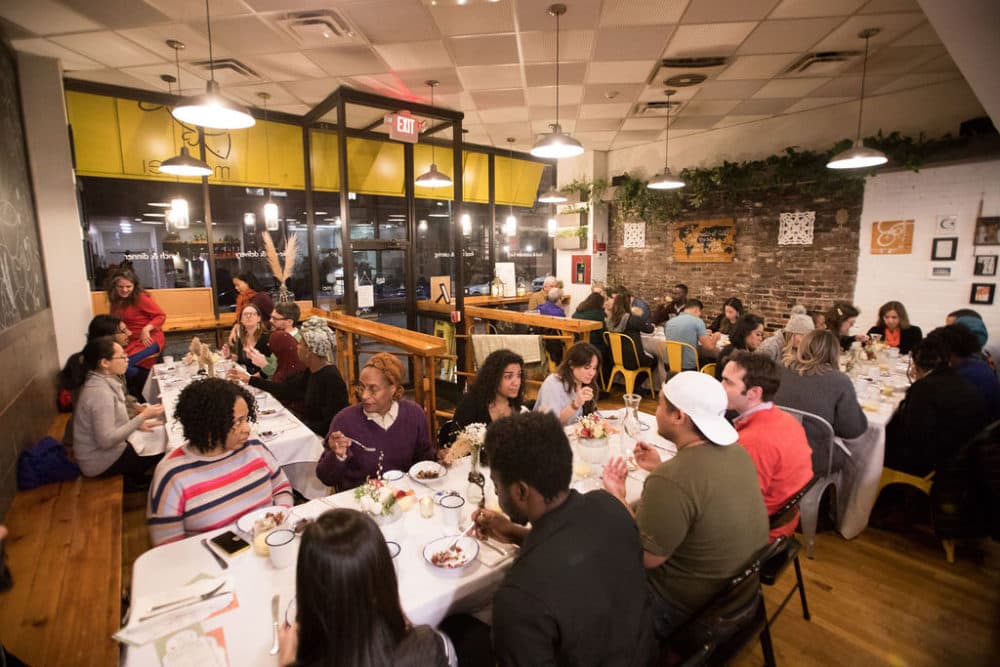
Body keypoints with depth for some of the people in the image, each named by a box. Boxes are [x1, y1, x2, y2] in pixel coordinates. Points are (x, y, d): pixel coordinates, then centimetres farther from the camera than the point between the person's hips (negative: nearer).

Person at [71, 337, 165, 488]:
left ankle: (134, 477, 24)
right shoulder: (100, 392, -29)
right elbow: (107, 440, -30)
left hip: (103, 450, 8)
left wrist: (137, 422, -3)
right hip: (100, 461, -8)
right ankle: (132, 480, 21)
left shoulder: (104, 381, -1)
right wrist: (142, 417, -26)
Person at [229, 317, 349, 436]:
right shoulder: (311, 372, 4)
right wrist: (249, 379, 16)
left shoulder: (331, 377, -23)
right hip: (310, 428, 8)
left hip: (323, 437, -8)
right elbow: (286, 389, 13)